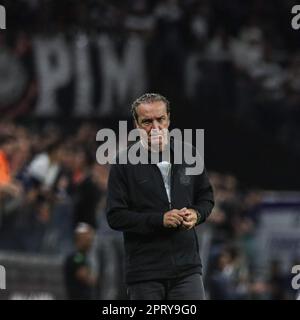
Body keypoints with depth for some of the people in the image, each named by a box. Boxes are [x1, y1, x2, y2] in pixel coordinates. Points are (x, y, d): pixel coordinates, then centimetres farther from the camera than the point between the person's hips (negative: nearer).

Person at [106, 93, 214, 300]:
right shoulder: (125, 163, -3)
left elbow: (206, 197, 20)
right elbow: (115, 216, -7)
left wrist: (196, 214, -3)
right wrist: (159, 220, -16)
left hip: (187, 267, 2)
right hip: (145, 271, -2)